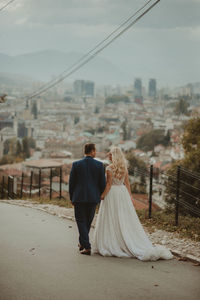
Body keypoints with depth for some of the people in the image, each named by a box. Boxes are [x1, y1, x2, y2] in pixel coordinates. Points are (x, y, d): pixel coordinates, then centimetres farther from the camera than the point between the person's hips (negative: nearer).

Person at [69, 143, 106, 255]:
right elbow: (103, 183, -1)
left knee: (81, 222, 4)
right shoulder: (99, 165, -4)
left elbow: (71, 183, 0)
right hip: (93, 198, 2)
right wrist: (100, 196, 15)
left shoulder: (76, 164, -4)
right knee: (88, 221, 18)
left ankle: (87, 247, -6)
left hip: (79, 198, -1)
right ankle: (82, 243, 31)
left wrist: (72, 198, 10)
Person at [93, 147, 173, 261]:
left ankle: (112, 246, 6)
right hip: (123, 192, 6)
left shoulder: (110, 168, -12)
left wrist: (103, 195, -7)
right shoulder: (124, 167, 6)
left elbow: (109, 184, -14)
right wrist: (130, 196, 14)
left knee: (112, 220, 2)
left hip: (112, 193, -6)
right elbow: (127, 183, 9)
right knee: (126, 220, 8)